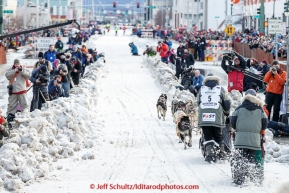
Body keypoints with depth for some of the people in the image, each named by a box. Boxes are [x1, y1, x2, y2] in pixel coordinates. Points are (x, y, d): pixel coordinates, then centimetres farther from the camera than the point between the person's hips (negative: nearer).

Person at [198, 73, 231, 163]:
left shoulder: (201, 89, 15)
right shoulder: (220, 89, 10)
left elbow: (198, 102, 20)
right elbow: (226, 104, 11)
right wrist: (227, 113, 29)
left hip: (203, 117, 1)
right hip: (217, 118, -1)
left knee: (208, 136, 7)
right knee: (218, 136, 13)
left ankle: (210, 151, -10)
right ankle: (221, 153, 7)